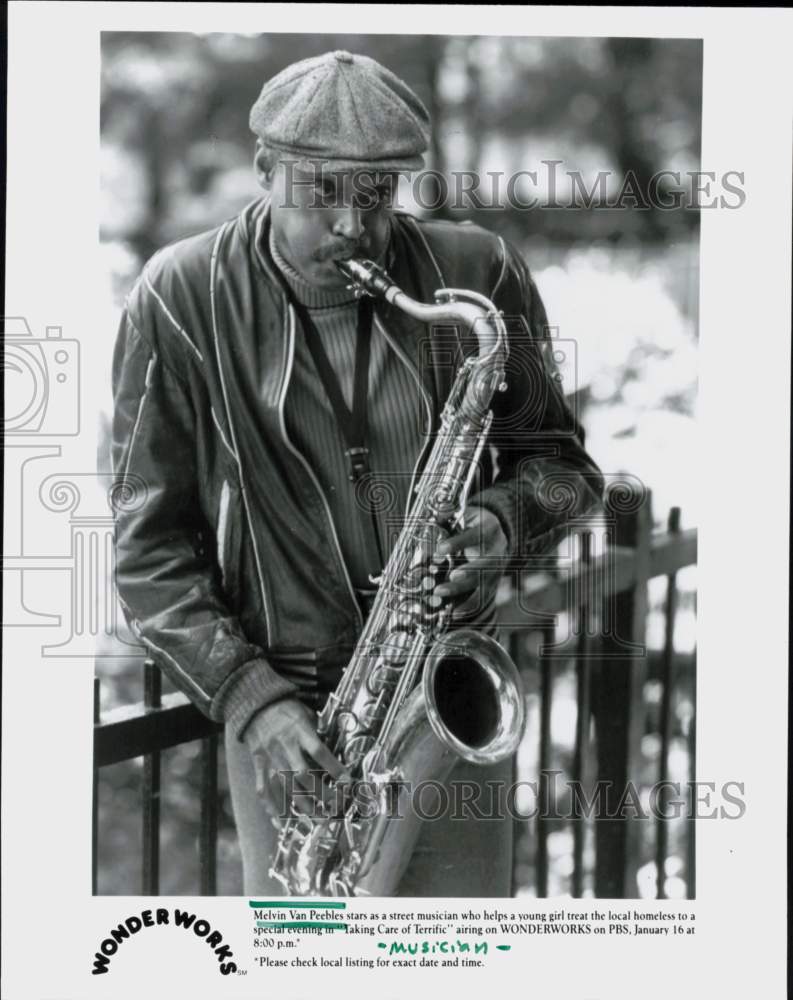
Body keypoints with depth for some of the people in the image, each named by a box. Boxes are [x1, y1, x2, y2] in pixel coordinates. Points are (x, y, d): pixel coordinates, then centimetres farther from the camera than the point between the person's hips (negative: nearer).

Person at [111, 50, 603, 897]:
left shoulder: (475, 276, -2)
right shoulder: (183, 300, -6)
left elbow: (556, 457, 11)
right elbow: (150, 545, -4)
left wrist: (503, 522, -12)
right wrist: (251, 700, -15)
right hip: (287, 715, -1)